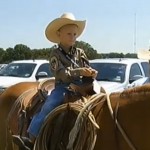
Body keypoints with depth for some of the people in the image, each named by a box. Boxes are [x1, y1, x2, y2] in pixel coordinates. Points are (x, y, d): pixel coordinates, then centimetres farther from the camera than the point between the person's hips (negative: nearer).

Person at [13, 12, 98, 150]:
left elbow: (87, 69, 11)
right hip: (63, 87, -3)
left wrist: (91, 74, -14)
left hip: (80, 86, 3)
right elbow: (62, 74, -12)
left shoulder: (80, 53, 13)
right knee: (48, 107, -22)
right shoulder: (56, 54, 2)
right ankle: (31, 139, -21)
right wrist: (80, 71, -27)